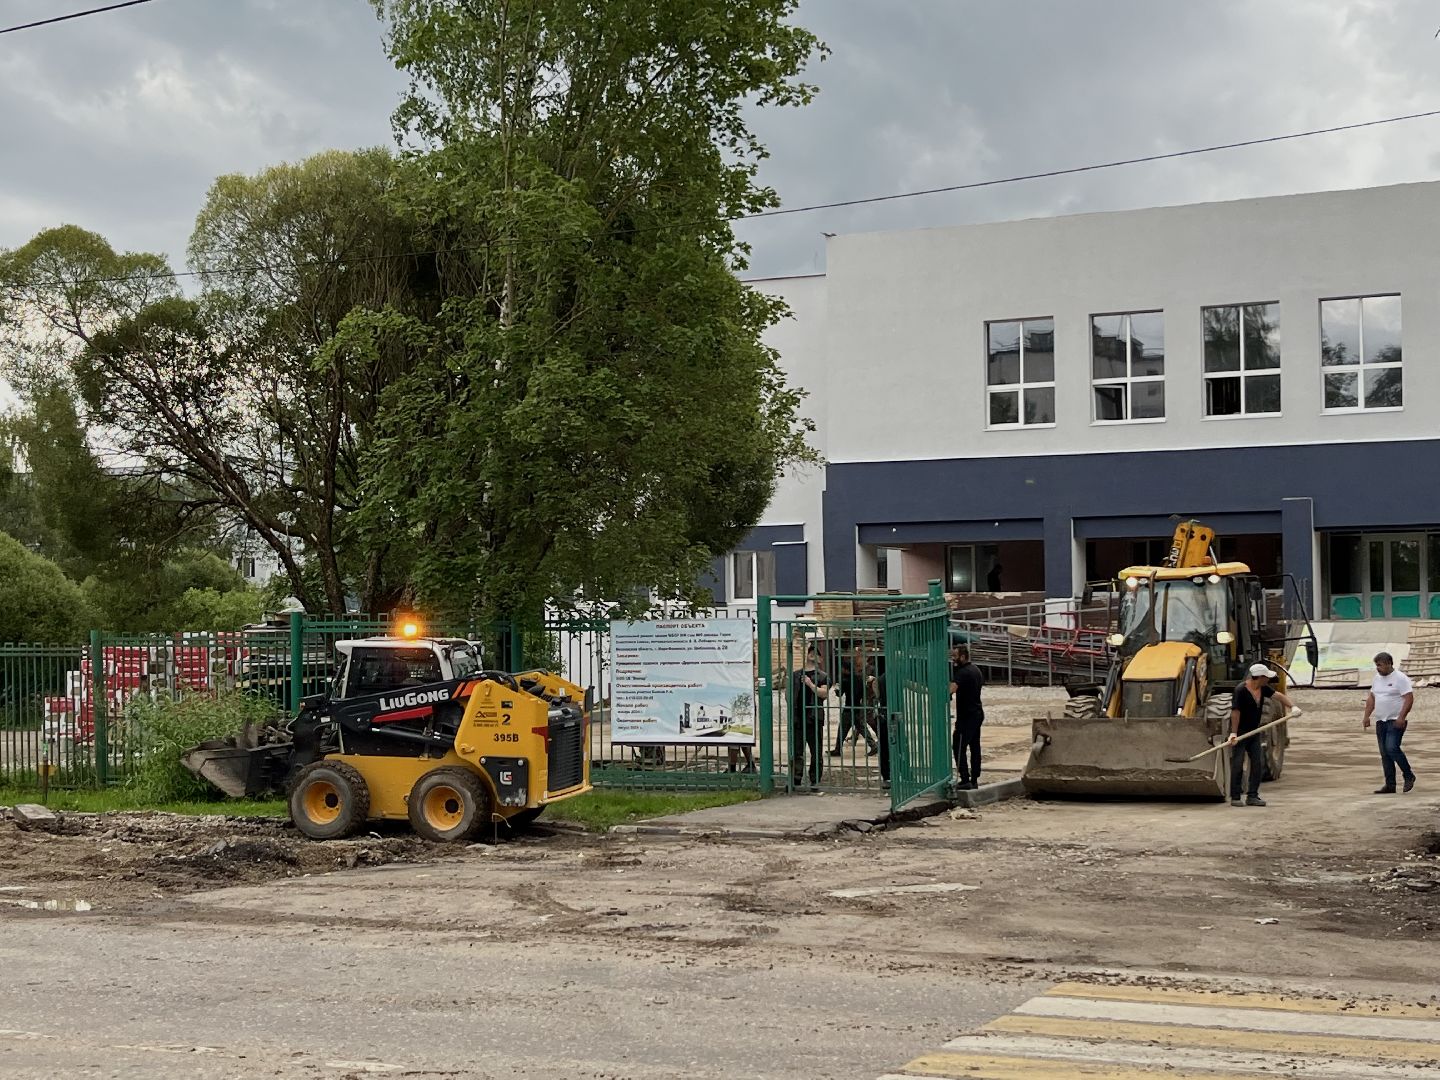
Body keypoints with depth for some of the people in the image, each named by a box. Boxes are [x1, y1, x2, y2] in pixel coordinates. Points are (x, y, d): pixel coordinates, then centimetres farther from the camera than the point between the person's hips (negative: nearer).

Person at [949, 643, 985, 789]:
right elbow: (982, 684, 31)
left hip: (966, 715, -10)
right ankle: (974, 780, 15)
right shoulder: (976, 670, 13)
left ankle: (965, 780, -14)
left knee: (958, 747, -9)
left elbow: (951, 688, -36)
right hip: (978, 713, 10)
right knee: (974, 747, 12)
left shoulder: (963, 672, -19)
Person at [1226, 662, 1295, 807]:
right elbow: (1235, 712, -20)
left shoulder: (1263, 689, 1)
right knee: (1237, 765, -5)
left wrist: (1292, 706, -24)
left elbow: (1278, 696, -6)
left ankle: (1252, 796, 9)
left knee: (1258, 763, 3)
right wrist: (1234, 734, -22)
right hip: (1240, 732, -7)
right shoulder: (1241, 690, -20)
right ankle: (1235, 797, 1)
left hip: (1254, 732, 7)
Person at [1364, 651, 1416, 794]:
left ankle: (1409, 775, -2)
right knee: (1384, 754, 5)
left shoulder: (1400, 678, -10)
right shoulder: (1377, 678, 13)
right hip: (1380, 722, 8)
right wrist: (1367, 716, 10)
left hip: (1396, 721, -8)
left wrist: (1401, 718, -23)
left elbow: (1409, 699, -16)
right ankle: (1390, 785, 8)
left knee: (1392, 748, -20)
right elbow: (1371, 698, 19)